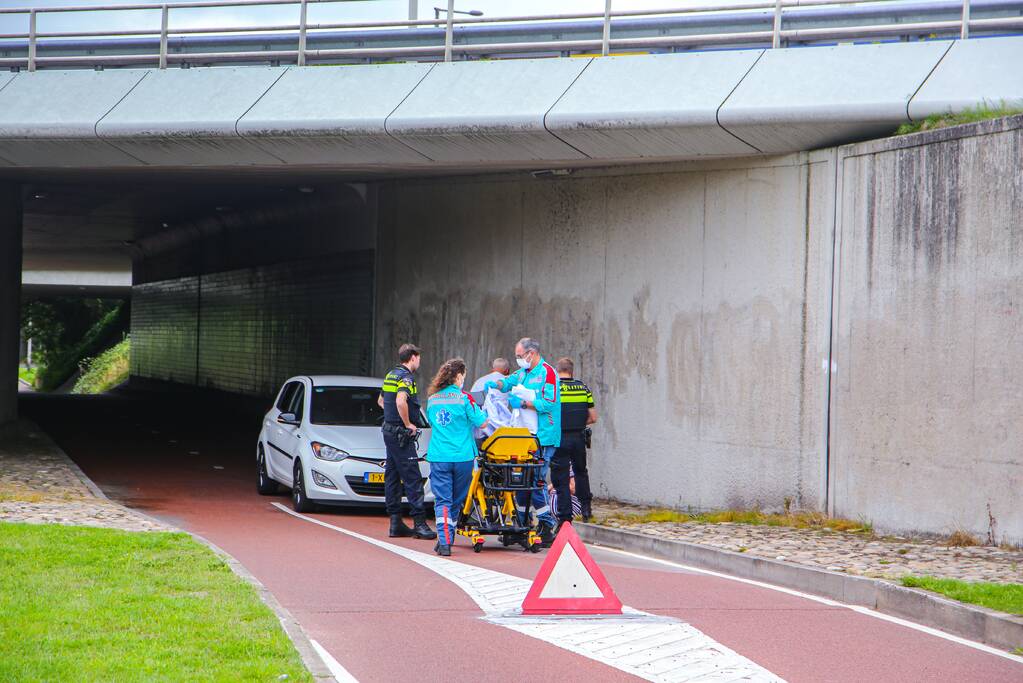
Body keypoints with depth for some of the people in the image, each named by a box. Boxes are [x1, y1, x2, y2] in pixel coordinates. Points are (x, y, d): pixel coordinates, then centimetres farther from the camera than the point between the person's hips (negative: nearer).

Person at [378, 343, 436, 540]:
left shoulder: (391, 375, 15)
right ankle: (419, 523, -14)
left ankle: (396, 522, 12)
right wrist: (408, 424, -19)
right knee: (412, 478, -10)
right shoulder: (406, 377, -14)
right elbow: (401, 401, -30)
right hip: (401, 434, -10)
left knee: (392, 476, 10)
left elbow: (381, 400, 29)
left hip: (389, 431, 10)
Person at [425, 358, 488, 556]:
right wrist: (482, 411, 17)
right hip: (462, 456, -2)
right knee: (457, 500, 13)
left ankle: (444, 541, -15)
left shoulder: (432, 399, 6)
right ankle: (447, 538, 21)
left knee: (442, 500, -2)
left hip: (438, 457, 2)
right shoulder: (464, 398, -7)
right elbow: (481, 422, -3)